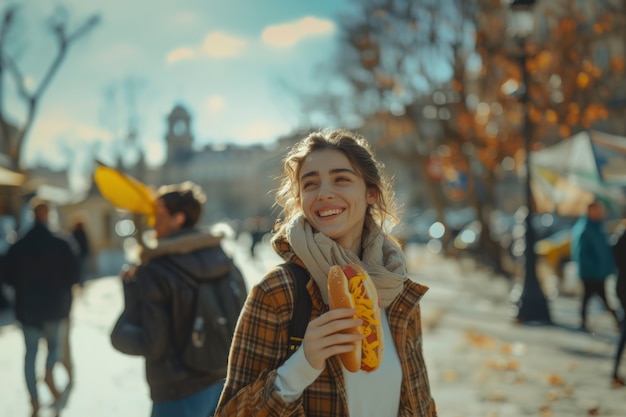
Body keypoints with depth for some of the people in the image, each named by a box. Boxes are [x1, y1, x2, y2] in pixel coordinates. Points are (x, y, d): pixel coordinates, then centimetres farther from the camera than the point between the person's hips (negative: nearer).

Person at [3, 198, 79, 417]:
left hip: (27, 307, 1)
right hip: (55, 306, -1)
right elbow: (73, 276, -7)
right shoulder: (61, 245, -11)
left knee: (31, 352, 10)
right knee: (56, 344, 19)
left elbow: (10, 278, 1)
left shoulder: (17, 247, -6)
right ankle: (49, 373, -11)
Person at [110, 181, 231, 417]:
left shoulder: (154, 273, -17)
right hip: (223, 385, 6)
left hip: (179, 395, -6)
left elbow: (151, 346, -17)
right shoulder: (220, 256, 0)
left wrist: (130, 290, -6)